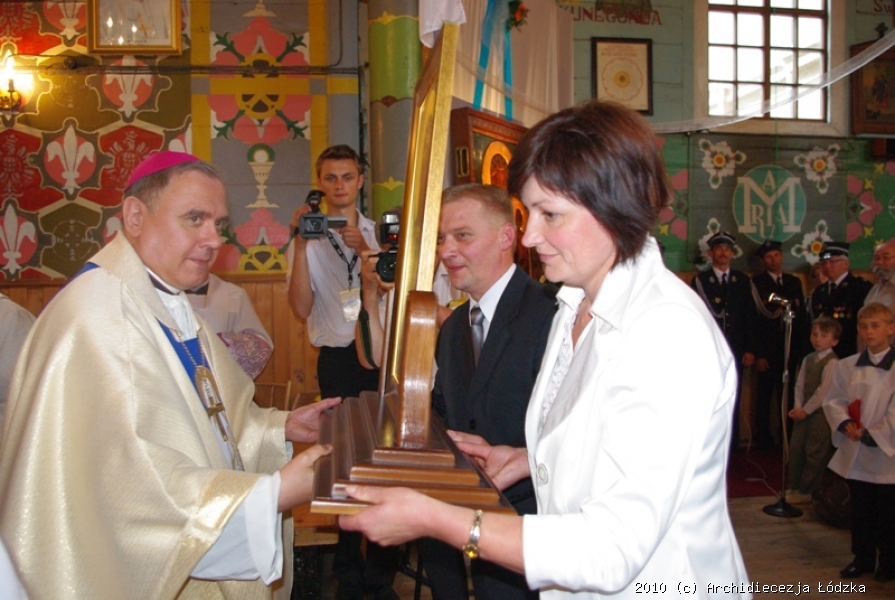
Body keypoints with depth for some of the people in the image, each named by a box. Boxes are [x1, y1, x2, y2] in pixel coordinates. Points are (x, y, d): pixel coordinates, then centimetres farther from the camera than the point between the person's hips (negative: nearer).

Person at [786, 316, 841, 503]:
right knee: (796, 448, 10)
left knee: (815, 453, 0)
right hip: (804, 411, 7)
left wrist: (806, 410, -13)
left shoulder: (832, 362, -12)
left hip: (820, 412, -7)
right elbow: (800, 385, 9)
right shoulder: (808, 359, 11)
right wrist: (797, 407, -3)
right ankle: (795, 487, 23)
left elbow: (823, 391, -16)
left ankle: (807, 491, 11)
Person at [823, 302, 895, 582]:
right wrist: (845, 424, -12)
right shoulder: (847, 366, 5)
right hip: (855, 453, 4)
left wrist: (872, 434, -16)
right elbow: (833, 400, 5)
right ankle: (862, 559, 28)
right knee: (860, 510, 15)